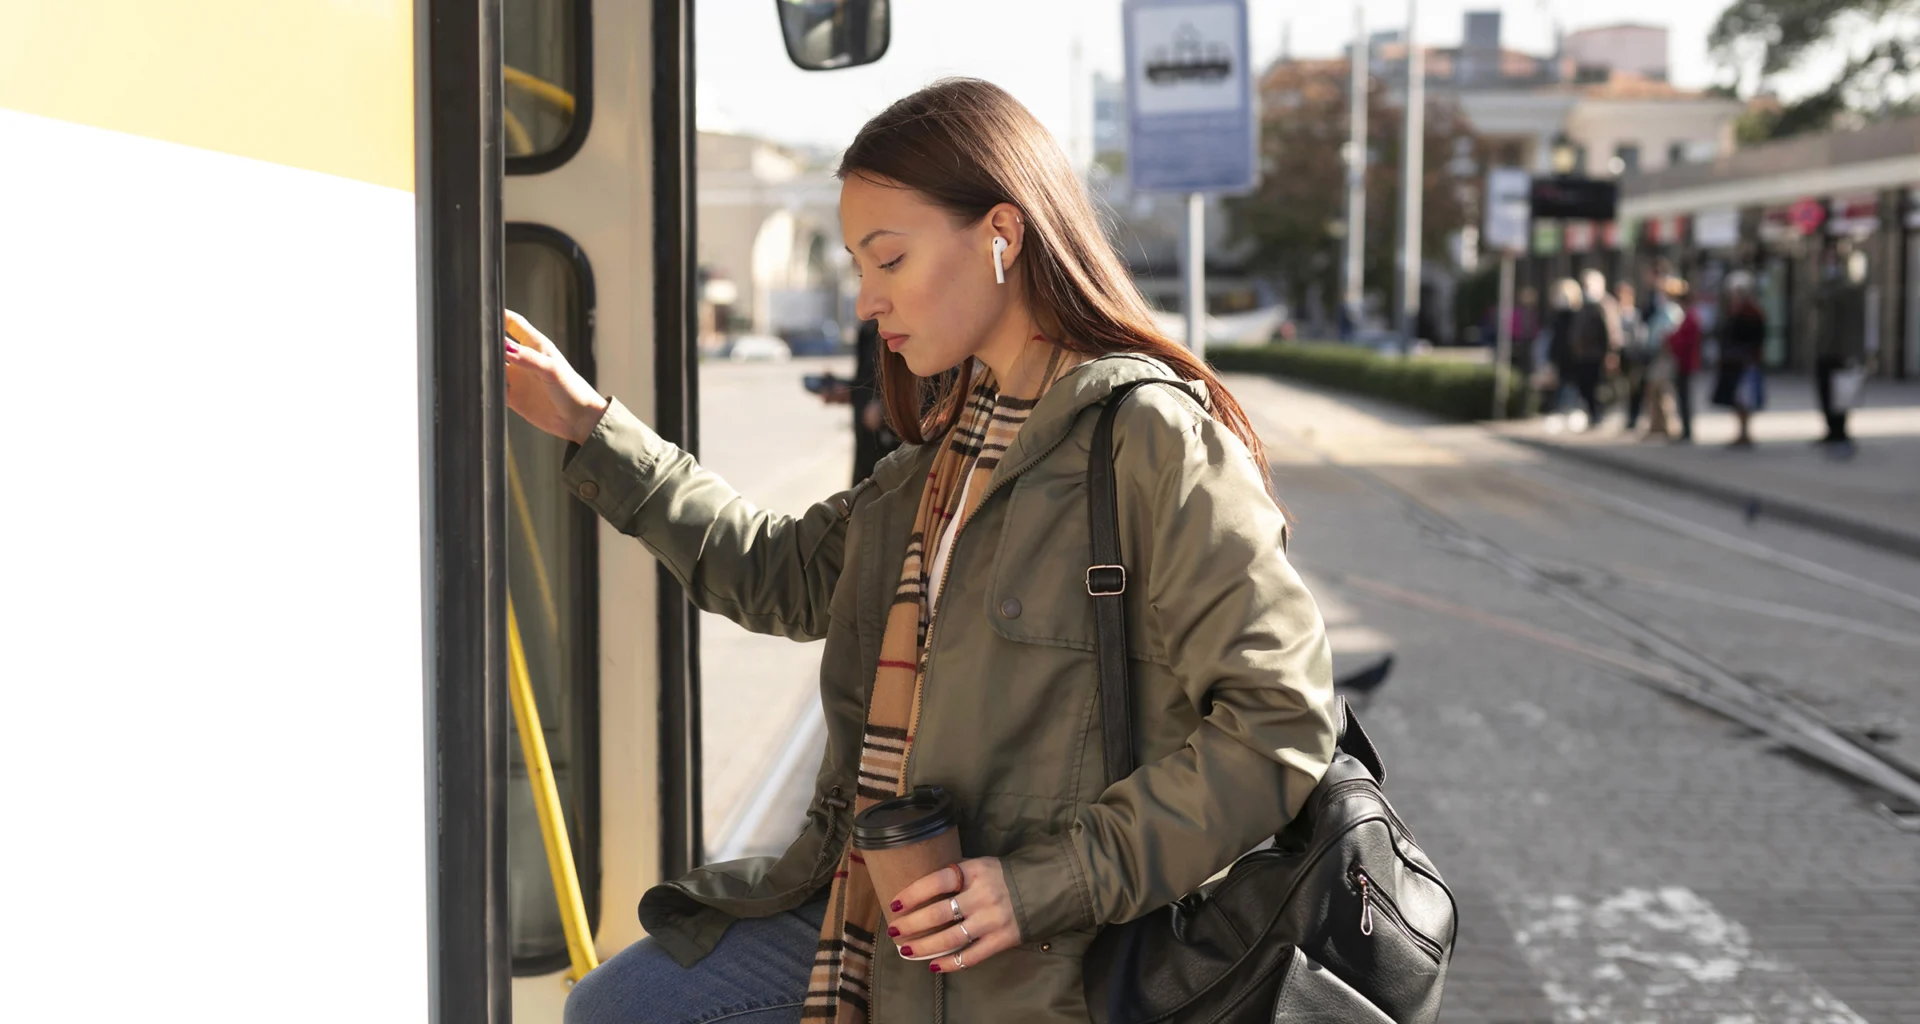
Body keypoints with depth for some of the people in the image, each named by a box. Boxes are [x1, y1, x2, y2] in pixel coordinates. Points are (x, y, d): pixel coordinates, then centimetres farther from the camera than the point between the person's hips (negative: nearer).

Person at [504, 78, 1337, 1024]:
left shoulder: (1152, 438, -16)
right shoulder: (951, 443, 10)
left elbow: (1281, 720, -20)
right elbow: (787, 574, 20)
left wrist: (1047, 884, -21)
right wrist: (591, 428, 17)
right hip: (866, 911, 8)